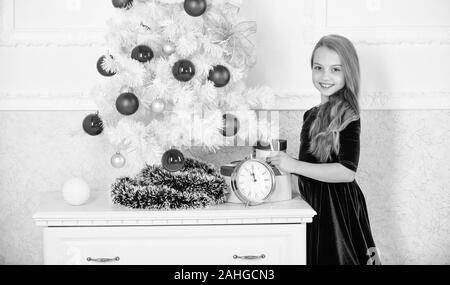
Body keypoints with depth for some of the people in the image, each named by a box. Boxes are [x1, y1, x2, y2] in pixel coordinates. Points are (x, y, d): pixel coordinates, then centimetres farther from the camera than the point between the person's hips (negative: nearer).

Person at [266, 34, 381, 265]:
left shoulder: (347, 116, -14)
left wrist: (295, 166, -23)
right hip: (315, 203, 8)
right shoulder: (312, 115, 11)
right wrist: (281, 162, 2)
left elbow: (347, 171, -23)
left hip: (337, 209, -8)